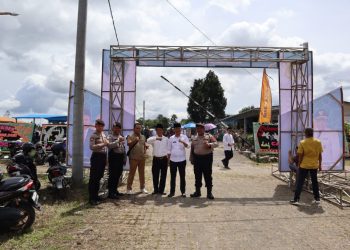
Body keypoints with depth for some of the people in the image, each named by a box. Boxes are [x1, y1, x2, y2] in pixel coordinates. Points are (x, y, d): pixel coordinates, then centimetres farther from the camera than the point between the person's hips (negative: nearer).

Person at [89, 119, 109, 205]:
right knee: (93, 178, -4)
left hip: (103, 156, 8)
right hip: (96, 156, -8)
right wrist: (103, 144, -25)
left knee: (99, 177, 15)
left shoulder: (103, 135, 15)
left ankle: (96, 195, 25)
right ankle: (92, 198, 1)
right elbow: (92, 147, -22)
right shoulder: (93, 136, -10)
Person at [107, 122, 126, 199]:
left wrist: (124, 158, 16)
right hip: (113, 156, -7)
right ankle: (110, 192, 0)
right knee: (112, 175, -6)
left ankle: (115, 190, 24)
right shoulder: (110, 137, -4)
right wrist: (118, 141, -29)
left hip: (121, 157, 8)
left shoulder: (121, 137, 18)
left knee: (118, 175, 12)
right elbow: (109, 145, -23)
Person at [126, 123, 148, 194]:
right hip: (133, 158, -5)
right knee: (131, 173, -1)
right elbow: (129, 144, -19)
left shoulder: (143, 137, 14)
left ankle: (142, 188, 21)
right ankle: (129, 188, 7)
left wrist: (145, 150, 4)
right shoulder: (130, 136, -3)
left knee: (142, 173, 11)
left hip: (142, 158, 5)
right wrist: (135, 140, -33)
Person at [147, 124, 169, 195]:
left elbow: (168, 148, 10)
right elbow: (148, 141, -23)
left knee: (163, 175, 5)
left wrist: (168, 156, 3)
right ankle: (155, 190, 19)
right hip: (156, 159, -1)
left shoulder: (166, 139, 6)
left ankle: (161, 190, 16)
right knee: (155, 175, 5)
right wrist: (156, 138, -40)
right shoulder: (153, 138, 0)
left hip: (164, 159, 1)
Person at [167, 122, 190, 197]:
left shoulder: (184, 137, -1)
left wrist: (183, 142, -38)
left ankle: (183, 191, 16)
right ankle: (172, 192, 16)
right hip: (173, 160, 2)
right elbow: (169, 150, 8)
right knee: (173, 176, 8)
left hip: (182, 160, -2)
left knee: (182, 176, 6)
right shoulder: (171, 138, 4)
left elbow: (187, 145, -18)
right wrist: (168, 159, 6)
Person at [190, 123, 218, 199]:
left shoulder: (209, 136, 2)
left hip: (207, 158, -4)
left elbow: (216, 143, -9)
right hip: (197, 158, 4)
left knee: (208, 175, 0)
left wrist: (209, 144, -28)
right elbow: (192, 149, 17)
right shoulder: (194, 138, 14)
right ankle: (197, 191, 20)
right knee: (197, 176, 10)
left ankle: (209, 192, 9)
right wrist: (191, 159, 13)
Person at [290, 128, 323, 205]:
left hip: (304, 165, -3)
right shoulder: (318, 142, -1)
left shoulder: (302, 143, -10)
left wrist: (299, 165, 3)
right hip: (314, 165, 3)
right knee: (315, 182, 17)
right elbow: (320, 155, 3)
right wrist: (320, 165, 12)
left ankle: (296, 200, 0)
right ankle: (317, 199, 24)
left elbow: (300, 156, -8)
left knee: (300, 182, 1)